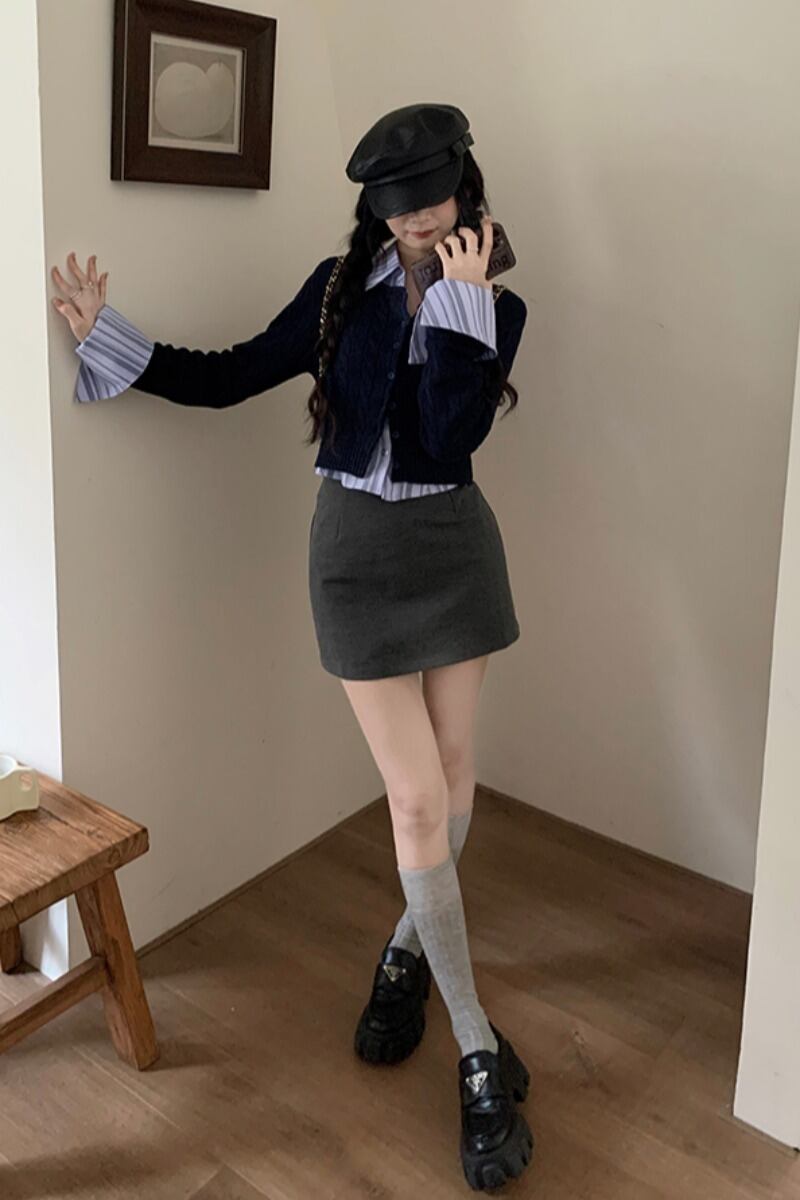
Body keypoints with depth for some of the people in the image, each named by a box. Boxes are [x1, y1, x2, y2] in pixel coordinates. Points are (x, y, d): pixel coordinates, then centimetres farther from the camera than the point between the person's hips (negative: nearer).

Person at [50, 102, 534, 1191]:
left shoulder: (494, 309, 0)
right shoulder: (339, 287, 2)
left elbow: (454, 430, -16)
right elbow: (230, 377, 2)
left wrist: (461, 301, -17)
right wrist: (110, 338, -2)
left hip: (454, 541, 2)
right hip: (359, 545, -1)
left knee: (453, 770, 10)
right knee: (418, 798, -4)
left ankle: (412, 947, 39)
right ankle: (481, 1058, 6)